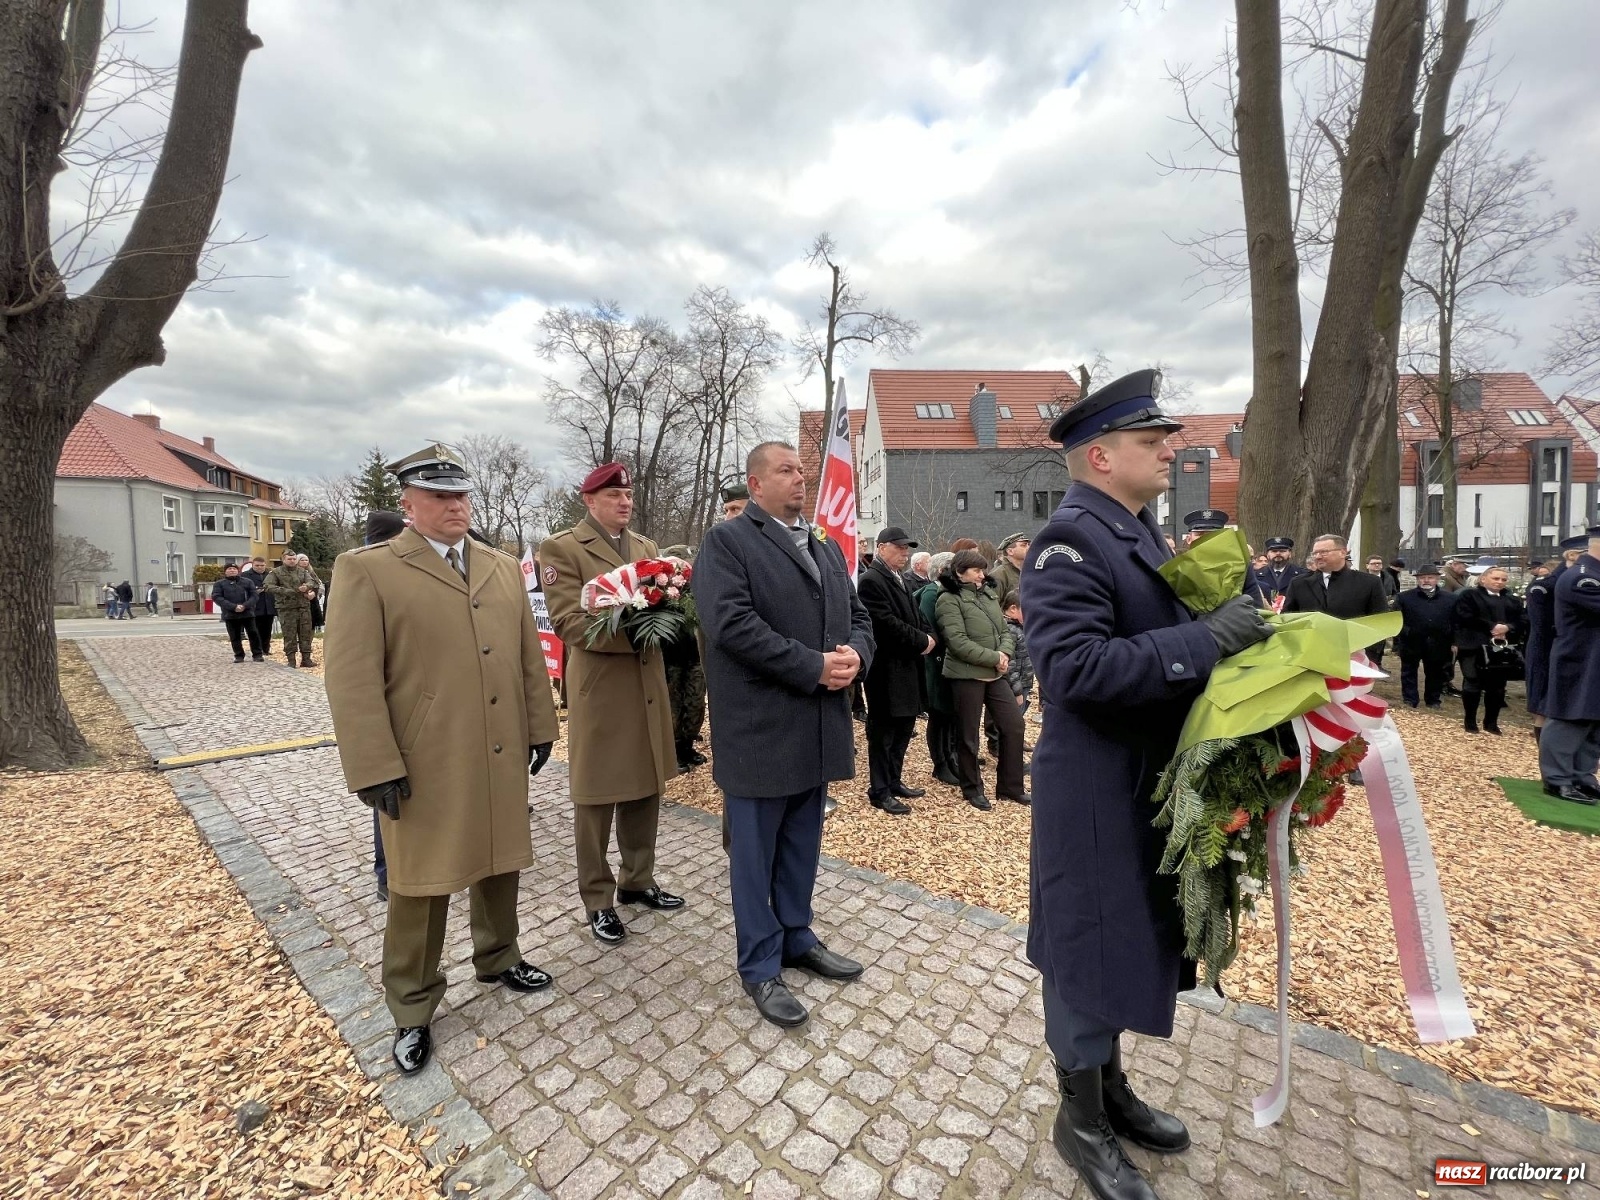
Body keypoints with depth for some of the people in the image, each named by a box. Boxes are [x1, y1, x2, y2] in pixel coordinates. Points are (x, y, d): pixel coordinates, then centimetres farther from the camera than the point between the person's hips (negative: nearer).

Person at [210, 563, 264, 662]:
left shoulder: (248, 582, 9)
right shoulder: (219, 584, 8)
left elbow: (253, 596, 2)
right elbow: (216, 597, -4)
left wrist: (245, 606, -16)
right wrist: (233, 607, -17)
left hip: (248, 613, 0)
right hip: (230, 615, 0)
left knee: (253, 634, -1)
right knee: (235, 637, 5)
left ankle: (257, 655, 5)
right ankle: (239, 656, 14)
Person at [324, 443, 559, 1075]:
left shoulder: (503, 567, 10)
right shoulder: (368, 569, -6)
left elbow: (529, 654, 10)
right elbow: (353, 677, -11)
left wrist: (540, 726, 9)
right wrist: (376, 766, -14)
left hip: (503, 754, 5)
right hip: (424, 764, -4)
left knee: (498, 863, 19)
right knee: (421, 885, 10)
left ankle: (497, 958, 43)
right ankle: (412, 1010, 31)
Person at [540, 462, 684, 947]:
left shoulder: (646, 546, 14)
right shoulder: (561, 548, -6)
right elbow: (569, 623, -15)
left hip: (648, 685, 6)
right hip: (598, 688, -6)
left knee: (645, 789, 15)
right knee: (596, 798, 7)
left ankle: (637, 881, 33)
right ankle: (597, 901, 23)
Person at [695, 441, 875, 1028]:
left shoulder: (828, 548, 16)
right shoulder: (726, 541, -8)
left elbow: (858, 617, 15)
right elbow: (732, 625, -20)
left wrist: (854, 655, -8)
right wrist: (814, 666, -20)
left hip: (818, 724, 7)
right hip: (761, 727, -7)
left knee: (802, 843, 20)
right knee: (755, 850, 9)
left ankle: (797, 938, 39)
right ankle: (760, 967, 26)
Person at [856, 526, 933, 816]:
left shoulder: (900, 580, 16)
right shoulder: (871, 580, -14)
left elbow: (915, 616, 19)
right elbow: (887, 624, -23)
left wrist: (928, 637, -1)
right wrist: (921, 641, -14)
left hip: (906, 667, 10)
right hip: (887, 669, -9)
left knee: (903, 728, 17)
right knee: (883, 732, 2)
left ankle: (894, 782, 30)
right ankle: (879, 791, 14)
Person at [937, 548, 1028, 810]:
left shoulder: (988, 595, 10)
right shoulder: (949, 600, -12)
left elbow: (1005, 631, 11)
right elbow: (959, 643, -19)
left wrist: (1005, 653, -10)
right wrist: (994, 657, -17)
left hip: (995, 674, 7)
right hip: (966, 675, -7)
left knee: (1014, 725, 9)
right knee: (968, 734, 5)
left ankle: (1010, 786, 24)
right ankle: (972, 788, 24)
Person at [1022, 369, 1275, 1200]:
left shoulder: (1143, 534, 12)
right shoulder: (1070, 541, -19)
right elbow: (1074, 667, -30)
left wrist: (1229, 635, 1)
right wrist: (1204, 640, -27)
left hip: (1149, 790, 10)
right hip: (1097, 797, -10)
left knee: (1131, 942, 23)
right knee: (1090, 951, 8)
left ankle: (1111, 1087, 45)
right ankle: (1081, 1121, 32)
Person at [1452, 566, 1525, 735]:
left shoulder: (1512, 600, 19)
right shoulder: (1468, 595, 1)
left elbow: (1523, 620, 9)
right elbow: (1465, 617, -11)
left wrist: (1507, 628, -11)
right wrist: (1491, 627, -15)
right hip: (1475, 647, -5)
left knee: (1497, 685, 6)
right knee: (1473, 683, -1)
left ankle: (1491, 722, 16)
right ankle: (1469, 721, 7)